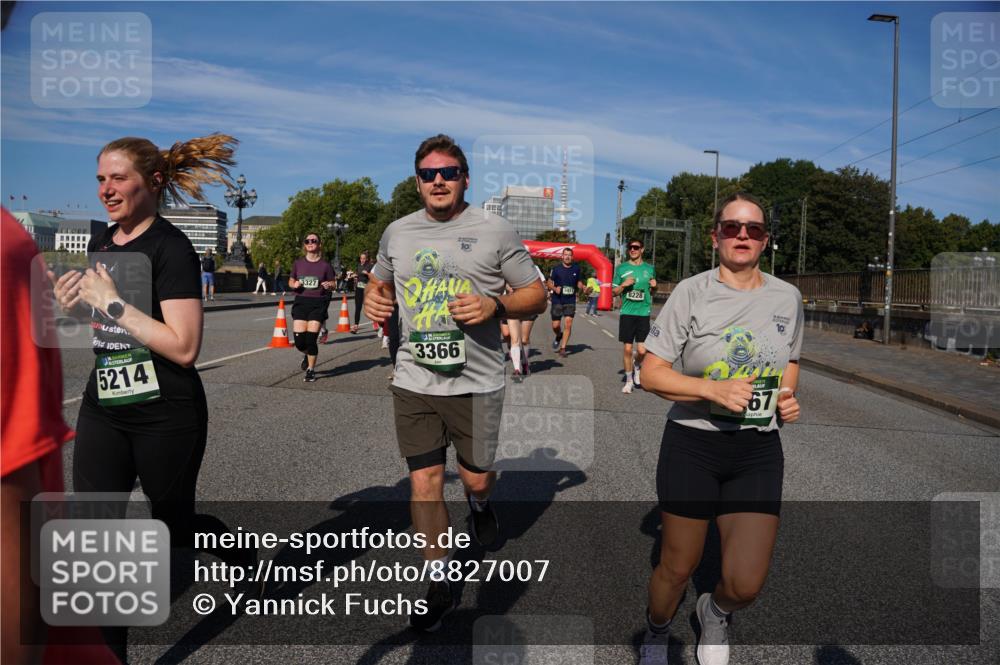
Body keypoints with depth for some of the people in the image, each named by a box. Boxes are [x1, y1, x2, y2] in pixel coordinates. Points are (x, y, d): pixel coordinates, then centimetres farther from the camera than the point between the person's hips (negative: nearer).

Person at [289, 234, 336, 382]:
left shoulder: (325, 265, 0)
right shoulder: (298, 263, 7)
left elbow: (333, 284, 7)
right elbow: (291, 281, 16)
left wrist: (329, 285, -16)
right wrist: (294, 285, -6)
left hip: (318, 304, -2)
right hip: (301, 302, 2)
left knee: (311, 338, -8)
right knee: (299, 340, -4)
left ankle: (310, 370, 12)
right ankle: (307, 355, 33)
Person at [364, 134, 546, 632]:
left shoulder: (496, 231, -3)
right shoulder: (397, 232, 8)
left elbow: (535, 295, 1)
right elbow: (380, 283, 23)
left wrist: (495, 306, -18)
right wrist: (373, 301, -1)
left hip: (476, 383, -2)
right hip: (413, 382, 3)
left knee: (476, 478, 10)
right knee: (424, 483, 5)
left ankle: (479, 503, 49)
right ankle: (439, 585, 22)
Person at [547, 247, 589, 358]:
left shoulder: (576, 269, 4)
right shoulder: (556, 269, -2)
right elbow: (549, 282, 3)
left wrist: (583, 287, -3)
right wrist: (554, 288, -17)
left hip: (571, 301, 1)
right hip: (557, 300, -1)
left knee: (568, 324, -10)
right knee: (555, 325, 2)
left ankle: (563, 348, -1)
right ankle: (558, 336, 37)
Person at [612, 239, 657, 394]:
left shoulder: (649, 268, 9)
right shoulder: (621, 268, 5)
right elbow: (614, 291, 8)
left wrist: (653, 286, -1)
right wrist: (624, 285, -11)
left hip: (643, 313, 1)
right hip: (627, 313, 0)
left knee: (642, 350, -6)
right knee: (627, 348, 1)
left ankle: (637, 367, 28)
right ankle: (629, 380, 17)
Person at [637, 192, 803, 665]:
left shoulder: (787, 297, 4)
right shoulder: (692, 292, -8)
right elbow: (651, 375, -9)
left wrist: (787, 397, 0)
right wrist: (714, 388, -22)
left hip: (758, 451, 3)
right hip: (692, 446, -2)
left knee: (745, 584, -4)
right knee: (677, 569, 10)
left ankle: (715, 612, 34)